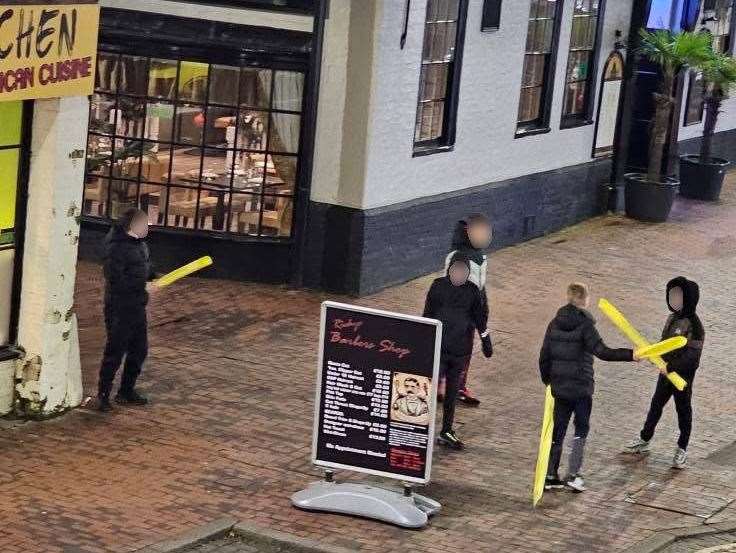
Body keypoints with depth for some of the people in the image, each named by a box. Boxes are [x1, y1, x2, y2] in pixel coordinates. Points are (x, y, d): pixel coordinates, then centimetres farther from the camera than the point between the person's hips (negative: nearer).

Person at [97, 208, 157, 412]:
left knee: (139, 350, 15)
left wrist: (155, 277, 4)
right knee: (115, 351, -3)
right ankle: (103, 395, 8)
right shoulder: (117, 247, -20)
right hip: (119, 308, -9)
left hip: (137, 306, 9)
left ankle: (126, 391, 28)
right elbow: (115, 279, -25)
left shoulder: (139, 243, 9)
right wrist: (143, 286, -22)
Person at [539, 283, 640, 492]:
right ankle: (573, 475, 1)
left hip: (559, 386, 5)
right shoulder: (585, 325, -13)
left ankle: (551, 476, 13)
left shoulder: (555, 324, 4)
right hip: (581, 387, -5)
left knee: (558, 429, 12)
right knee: (581, 429, 8)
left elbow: (544, 356, 8)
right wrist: (630, 355, -24)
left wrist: (547, 380, 20)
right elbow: (602, 352, -23)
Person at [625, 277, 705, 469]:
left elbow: (692, 355, -25)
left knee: (683, 409, 7)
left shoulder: (694, 324, -21)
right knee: (656, 404, 19)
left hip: (683, 374, -8)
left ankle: (682, 450, 20)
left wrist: (671, 366, -28)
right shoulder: (672, 319, 5)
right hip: (666, 371, 8)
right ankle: (644, 440, 35)